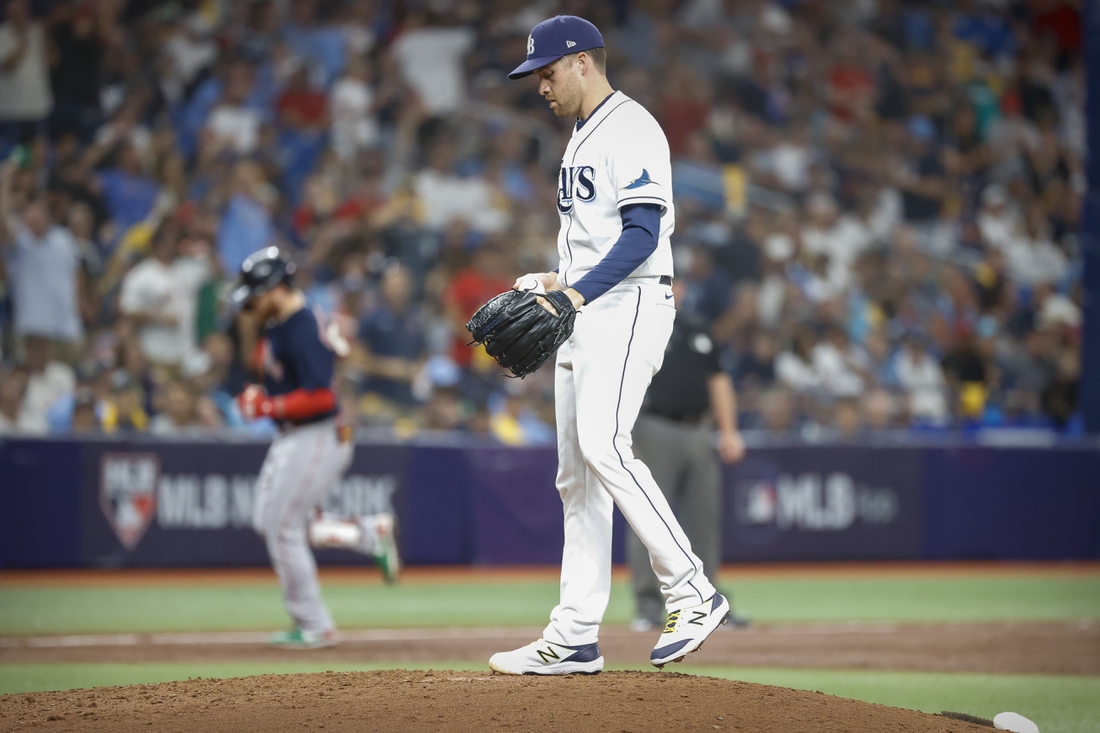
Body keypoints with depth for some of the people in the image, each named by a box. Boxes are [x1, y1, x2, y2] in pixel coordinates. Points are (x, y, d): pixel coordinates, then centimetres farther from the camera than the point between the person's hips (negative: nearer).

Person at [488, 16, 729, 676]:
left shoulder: (631, 128, -10)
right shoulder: (583, 138, 21)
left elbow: (643, 233, -20)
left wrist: (578, 292, -27)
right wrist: (557, 281, 15)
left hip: (628, 306, -10)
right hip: (584, 313, 10)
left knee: (602, 445, -24)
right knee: (576, 472, 6)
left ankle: (693, 593, -19)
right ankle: (574, 639, 7)